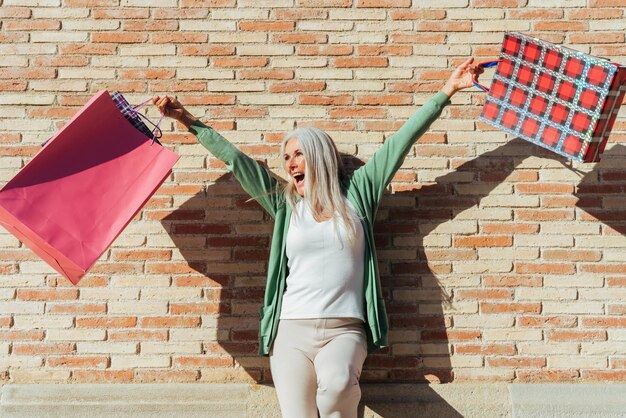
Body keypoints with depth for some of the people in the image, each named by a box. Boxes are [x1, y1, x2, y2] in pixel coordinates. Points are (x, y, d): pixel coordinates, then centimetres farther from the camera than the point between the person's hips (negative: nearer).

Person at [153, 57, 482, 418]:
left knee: (337, 381, -33)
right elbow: (234, 159, 11)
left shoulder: (356, 192, 9)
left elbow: (401, 140, 7)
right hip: (292, 330, 2)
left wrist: (448, 90, 8)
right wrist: (187, 120, 8)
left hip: (345, 329, -2)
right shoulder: (284, 202, 12)